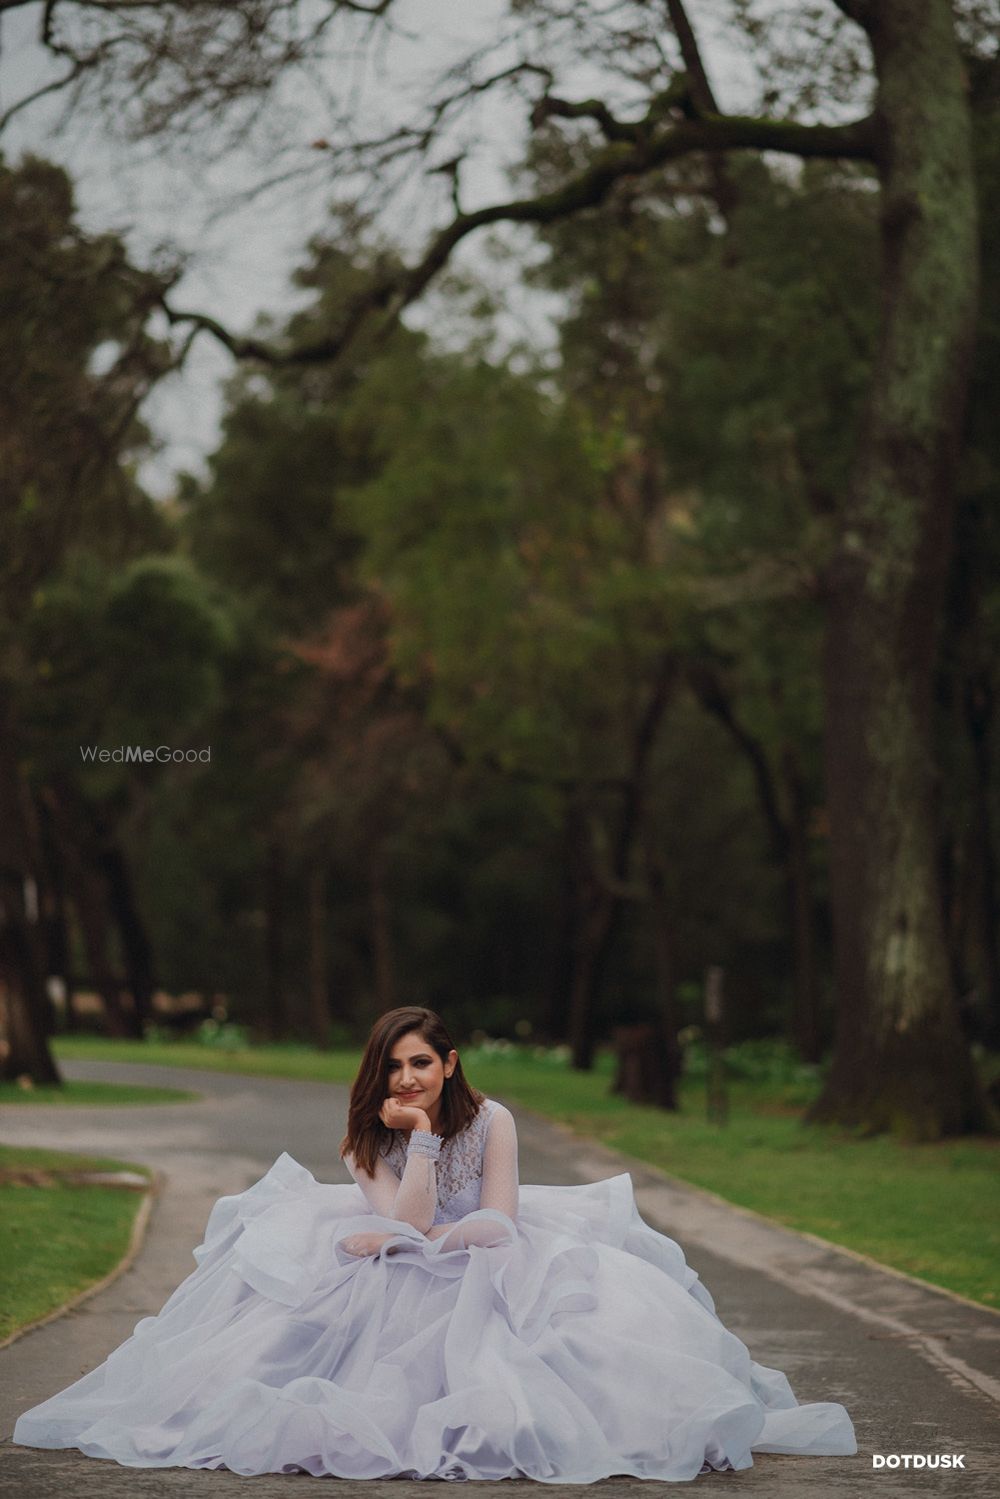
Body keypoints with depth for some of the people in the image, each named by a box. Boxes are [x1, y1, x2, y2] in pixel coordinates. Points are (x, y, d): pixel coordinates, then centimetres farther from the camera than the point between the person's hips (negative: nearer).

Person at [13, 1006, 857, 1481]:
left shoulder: (491, 1120, -8)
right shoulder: (371, 1138, -5)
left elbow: (498, 1222, -14)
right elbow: (407, 1222, -19)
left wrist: (424, 1239, -17)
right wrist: (420, 1138, -22)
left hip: (486, 1278, -1)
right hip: (400, 1293, 1)